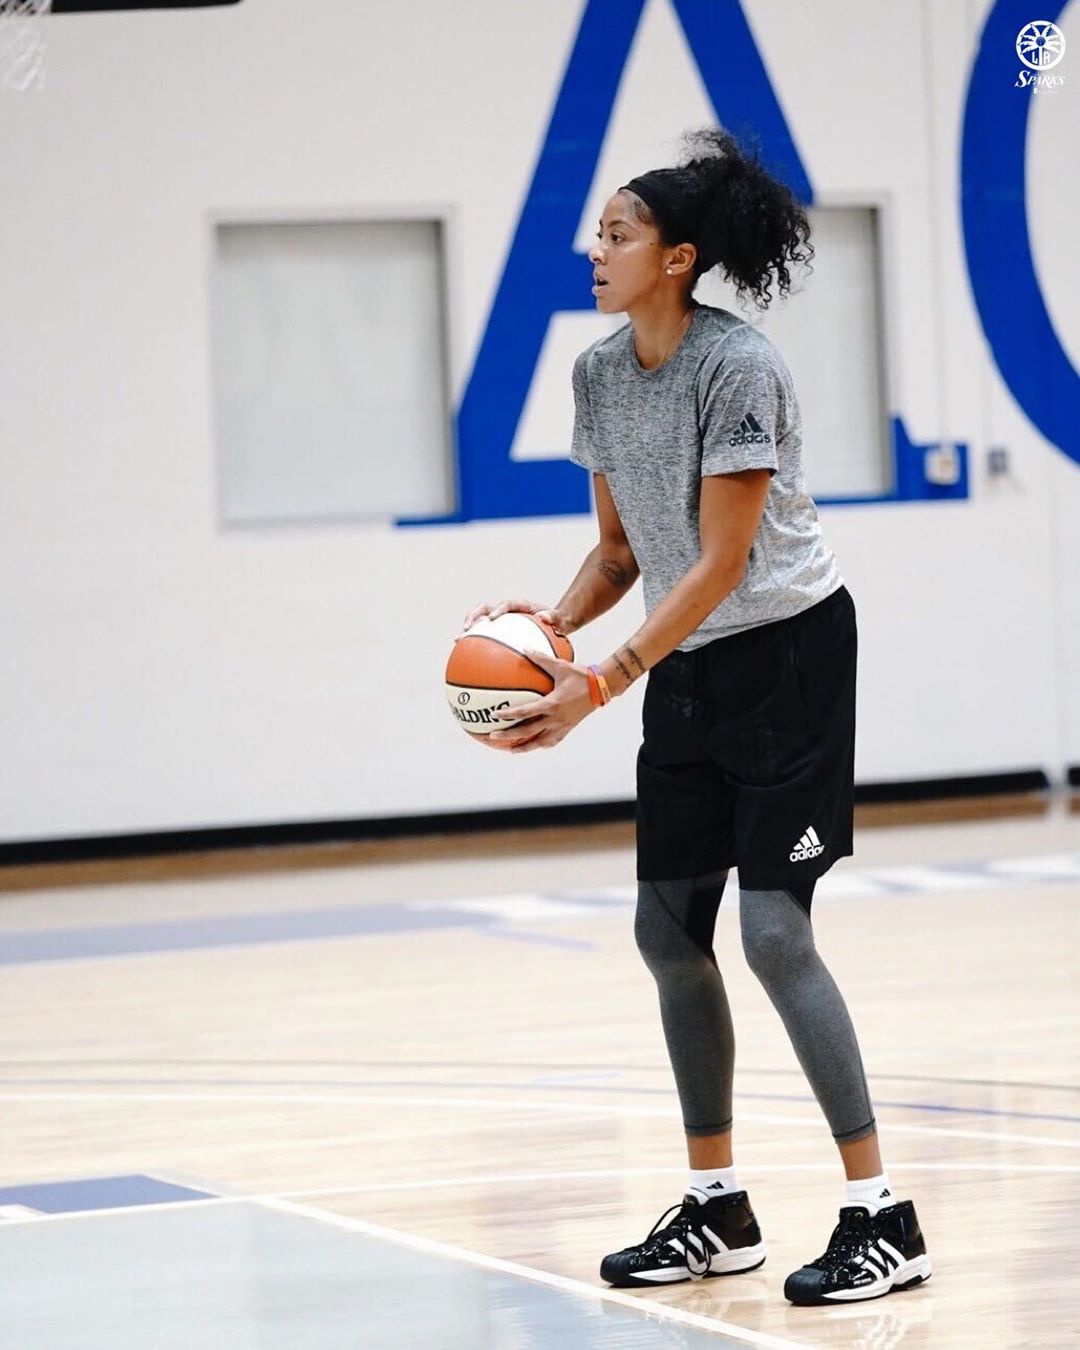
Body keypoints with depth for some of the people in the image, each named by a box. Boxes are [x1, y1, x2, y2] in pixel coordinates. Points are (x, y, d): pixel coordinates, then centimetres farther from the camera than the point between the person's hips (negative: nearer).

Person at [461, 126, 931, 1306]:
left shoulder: (738, 367, -21)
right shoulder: (599, 371, 2)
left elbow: (720, 563, -22)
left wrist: (603, 684, -27)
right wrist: (555, 620, -9)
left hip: (789, 655, -8)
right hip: (691, 673, 8)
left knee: (773, 932, -14)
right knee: (668, 932, 6)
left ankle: (882, 1219, -8)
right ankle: (716, 1212, 17)